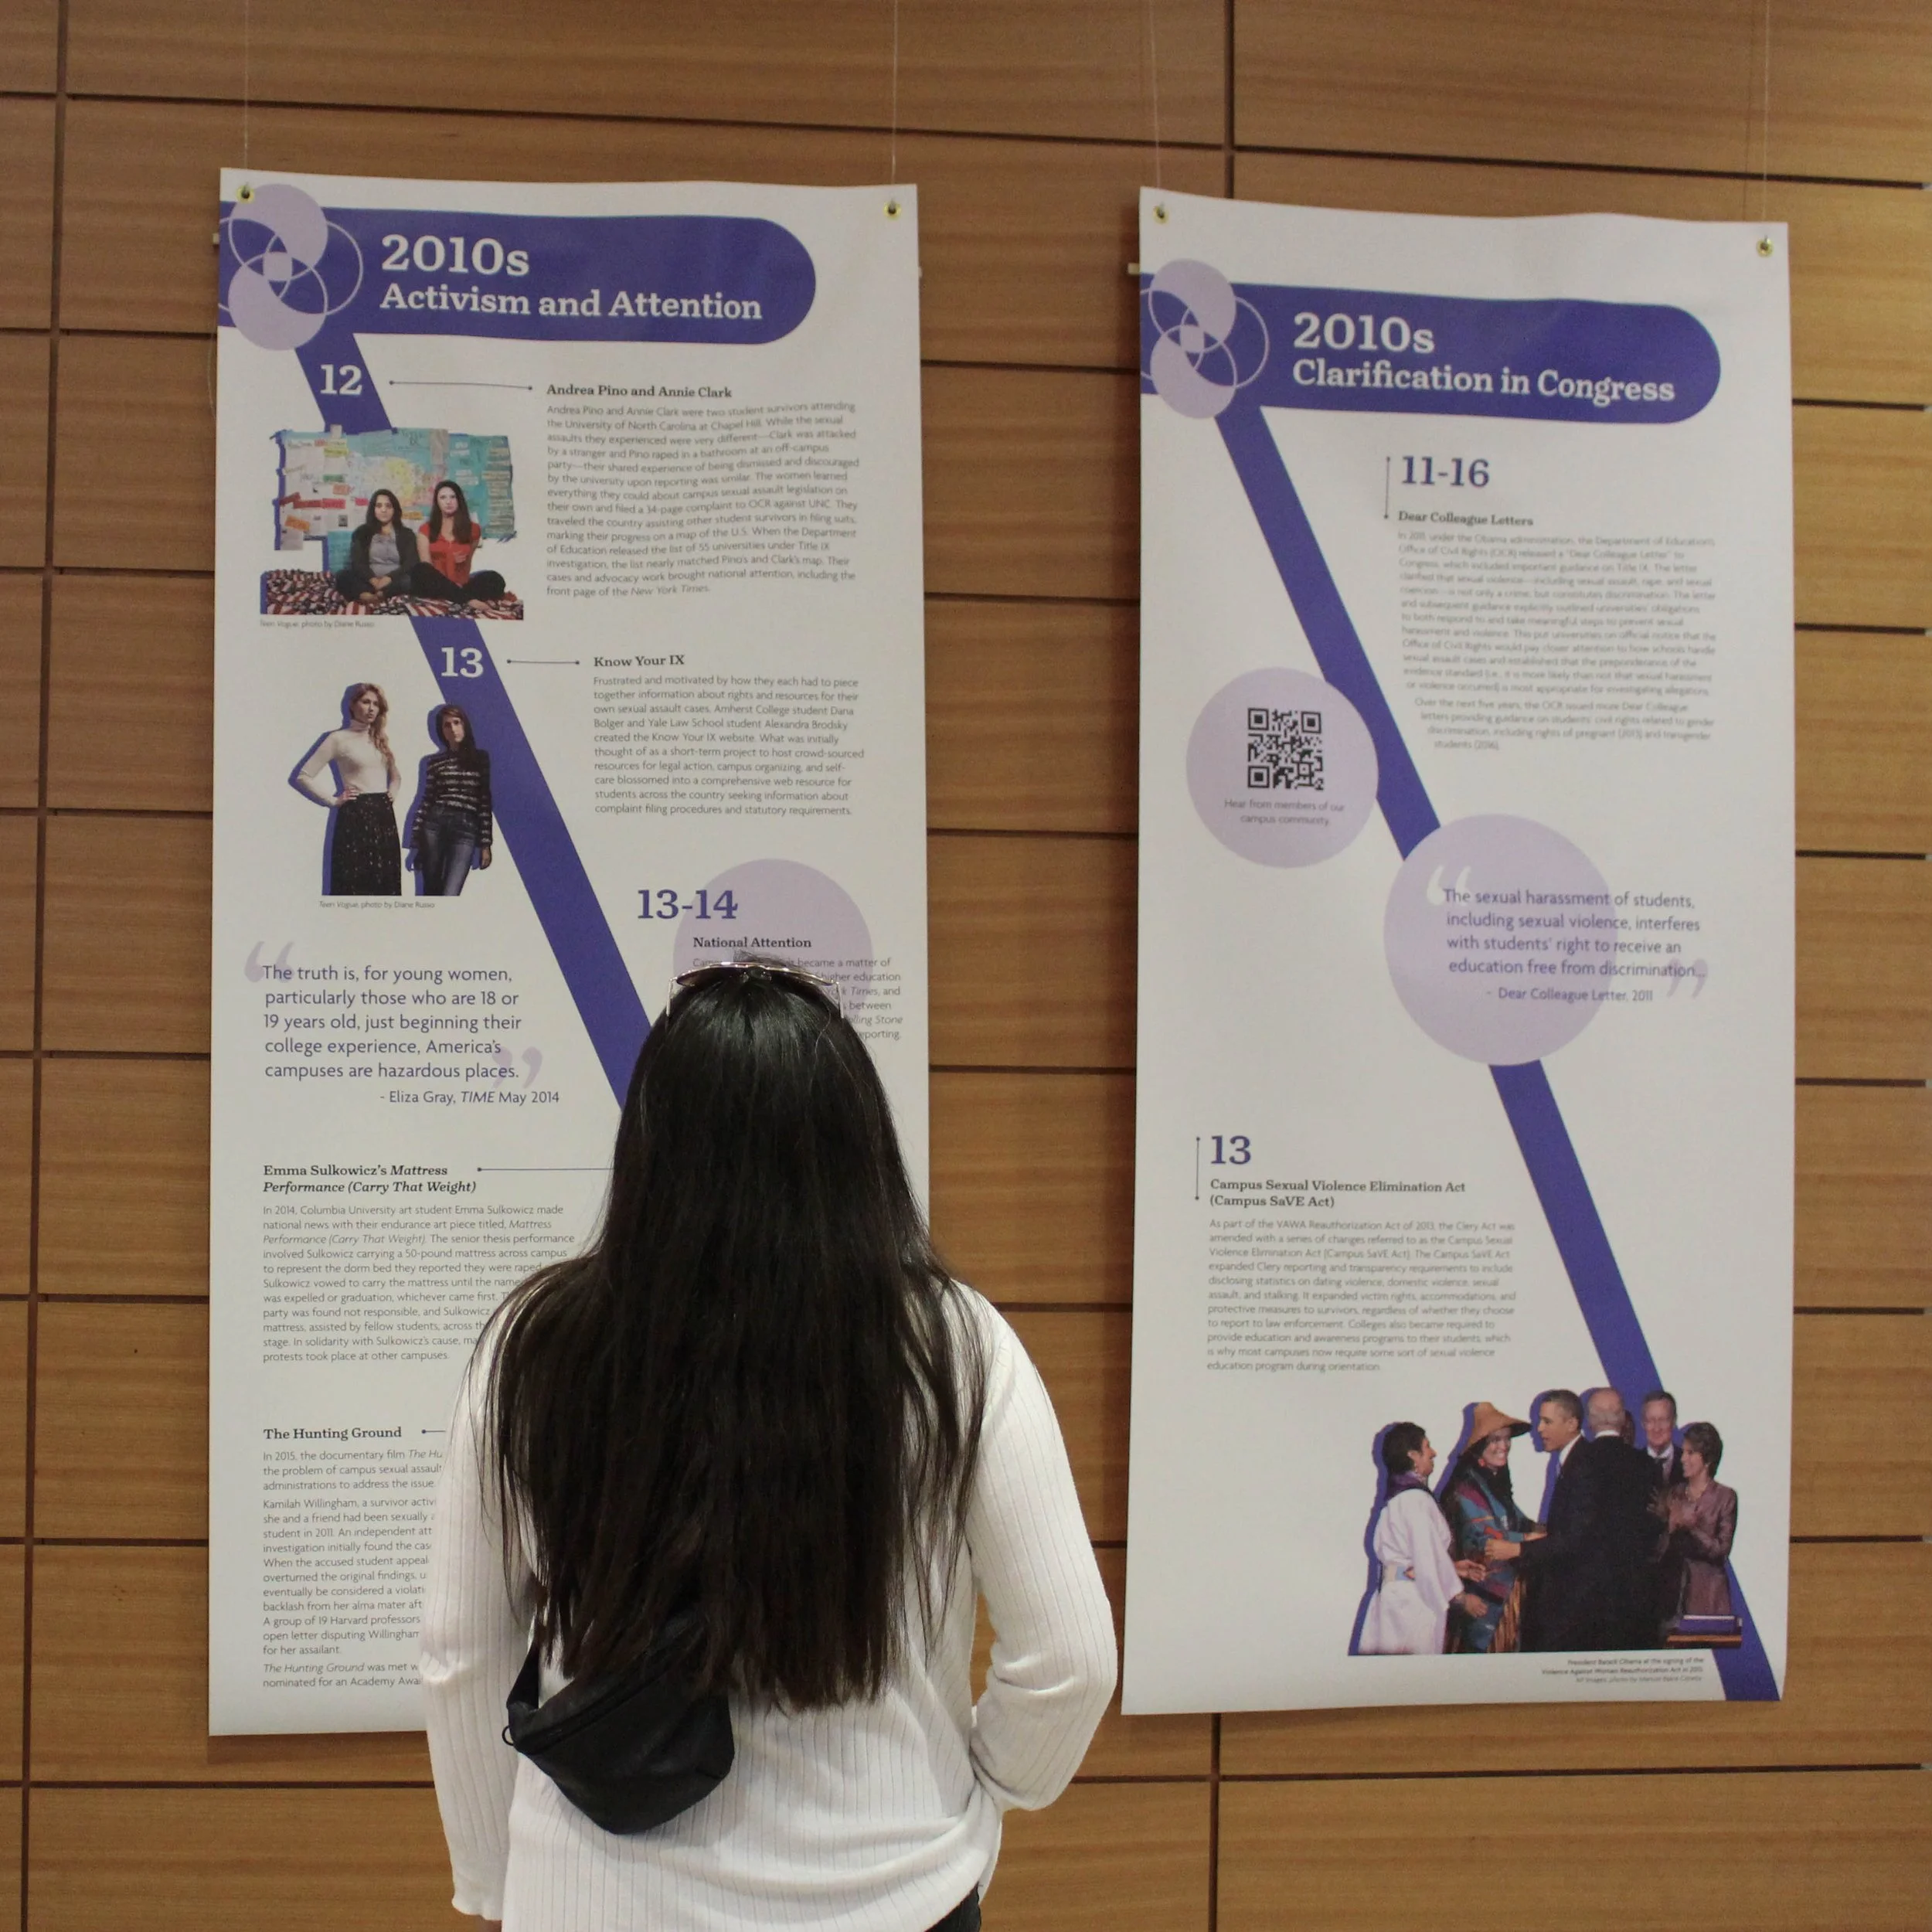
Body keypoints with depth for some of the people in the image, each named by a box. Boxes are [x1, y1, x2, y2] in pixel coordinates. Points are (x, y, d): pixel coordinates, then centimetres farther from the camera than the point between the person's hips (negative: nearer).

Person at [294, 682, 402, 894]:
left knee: (385, 887, 4)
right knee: (353, 886, -8)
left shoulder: (380, 740, 16)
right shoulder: (339, 739, -2)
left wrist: (392, 792, 12)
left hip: (384, 816, 6)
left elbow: (396, 776, 32)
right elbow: (304, 775, -4)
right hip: (355, 817, -6)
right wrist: (334, 800, -6)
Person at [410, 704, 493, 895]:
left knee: (448, 900, -14)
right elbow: (426, 800, 10)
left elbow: (486, 802, 3)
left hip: (465, 829, -3)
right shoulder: (435, 762, 10)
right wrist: (417, 840, 6)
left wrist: (485, 843, -1)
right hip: (434, 825, 3)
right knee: (431, 899, 5)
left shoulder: (481, 758, 6)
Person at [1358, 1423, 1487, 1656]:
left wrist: (1452, 1567, 17)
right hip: (1414, 1601, -9)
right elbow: (1429, 1558, -18)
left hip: (1392, 1591, 9)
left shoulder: (1395, 1497, 13)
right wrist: (1461, 1598, -7)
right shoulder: (1416, 1499, -15)